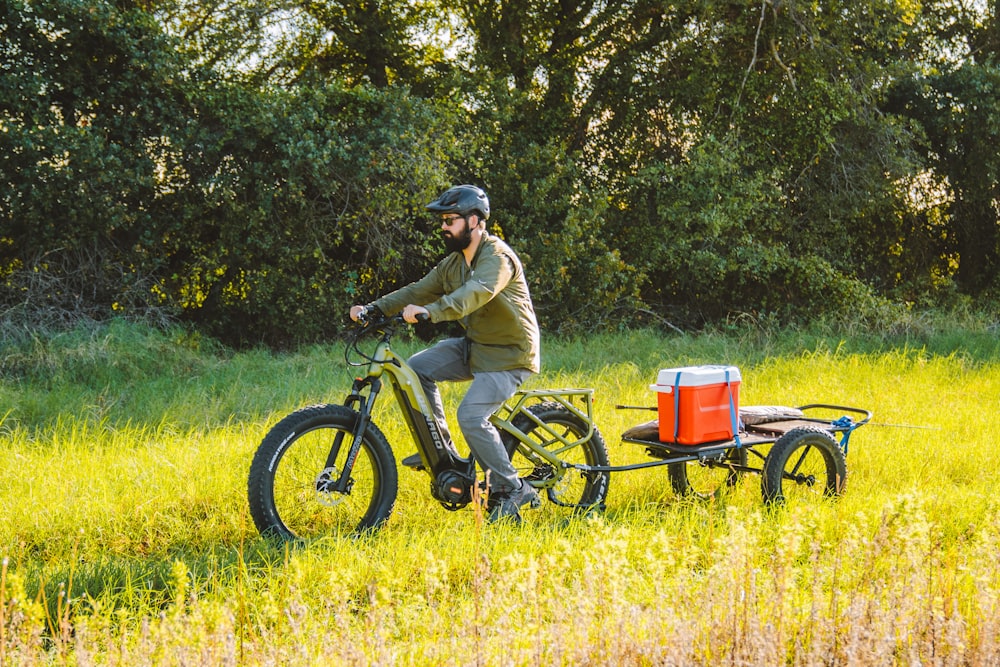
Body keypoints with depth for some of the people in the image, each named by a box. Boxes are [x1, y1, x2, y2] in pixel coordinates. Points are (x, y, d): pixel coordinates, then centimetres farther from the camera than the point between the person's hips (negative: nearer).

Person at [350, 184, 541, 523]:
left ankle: (510, 490, -9)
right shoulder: (453, 263, 9)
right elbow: (419, 290, 4)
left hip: (508, 354, -9)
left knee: (471, 416, -24)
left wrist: (429, 312, -55)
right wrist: (374, 308, -11)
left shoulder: (497, 257, -21)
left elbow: (476, 292, -40)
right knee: (417, 367, -7)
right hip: (475, 346, 9)